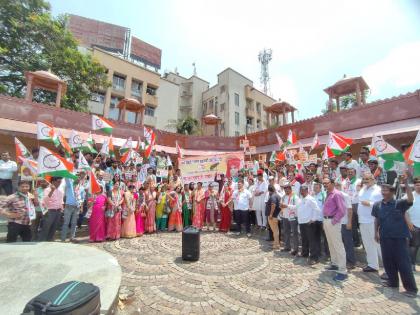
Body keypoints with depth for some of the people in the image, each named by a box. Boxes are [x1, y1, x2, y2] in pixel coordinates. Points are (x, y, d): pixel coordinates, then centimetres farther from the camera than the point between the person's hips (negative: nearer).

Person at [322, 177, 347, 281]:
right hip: (326, 221, 9)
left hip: (333, 222, -9)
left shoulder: (337, 194, -15)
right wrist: (326, 220, 14)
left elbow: (342, 209, -21)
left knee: (338, 246, -3)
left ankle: (342, 271, 4)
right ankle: (334, 264, 34)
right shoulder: (328, 194, 13)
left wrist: (335, 220, -16)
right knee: (331, 244, 19)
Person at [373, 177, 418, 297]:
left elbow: (410, 199, -28)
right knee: (388, 261, 13)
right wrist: (376, 232, 11)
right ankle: (393, 282, 30)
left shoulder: (399, 203, -7)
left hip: (399, 237, -4)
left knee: (403, 263, 1)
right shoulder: (377, 205, 3)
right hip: (385, 237, 4)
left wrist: (406, 184, -33)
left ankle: (411, 288, 16)